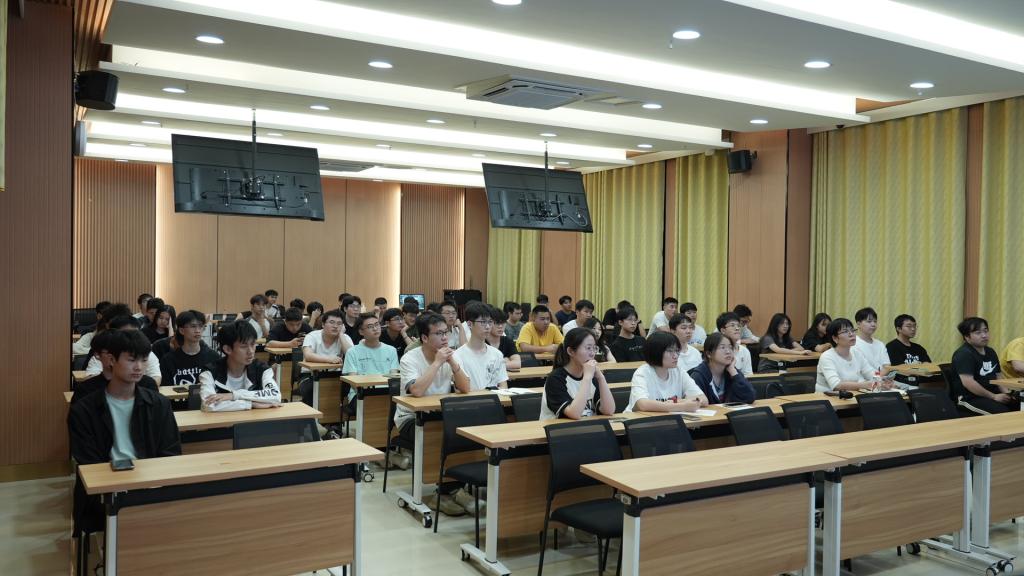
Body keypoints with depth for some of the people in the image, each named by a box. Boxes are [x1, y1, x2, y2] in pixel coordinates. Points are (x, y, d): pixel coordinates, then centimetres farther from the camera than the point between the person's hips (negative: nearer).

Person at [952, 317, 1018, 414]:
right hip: (971, 398, -9)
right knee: (1003, 412, -29)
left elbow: (997, 376, 22)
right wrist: (993, 397, -17)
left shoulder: (991, 352, 16)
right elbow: (968, 382, -22)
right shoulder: (964, 354, -13)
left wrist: (1005, 392, 2)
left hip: (993, 394, 9)